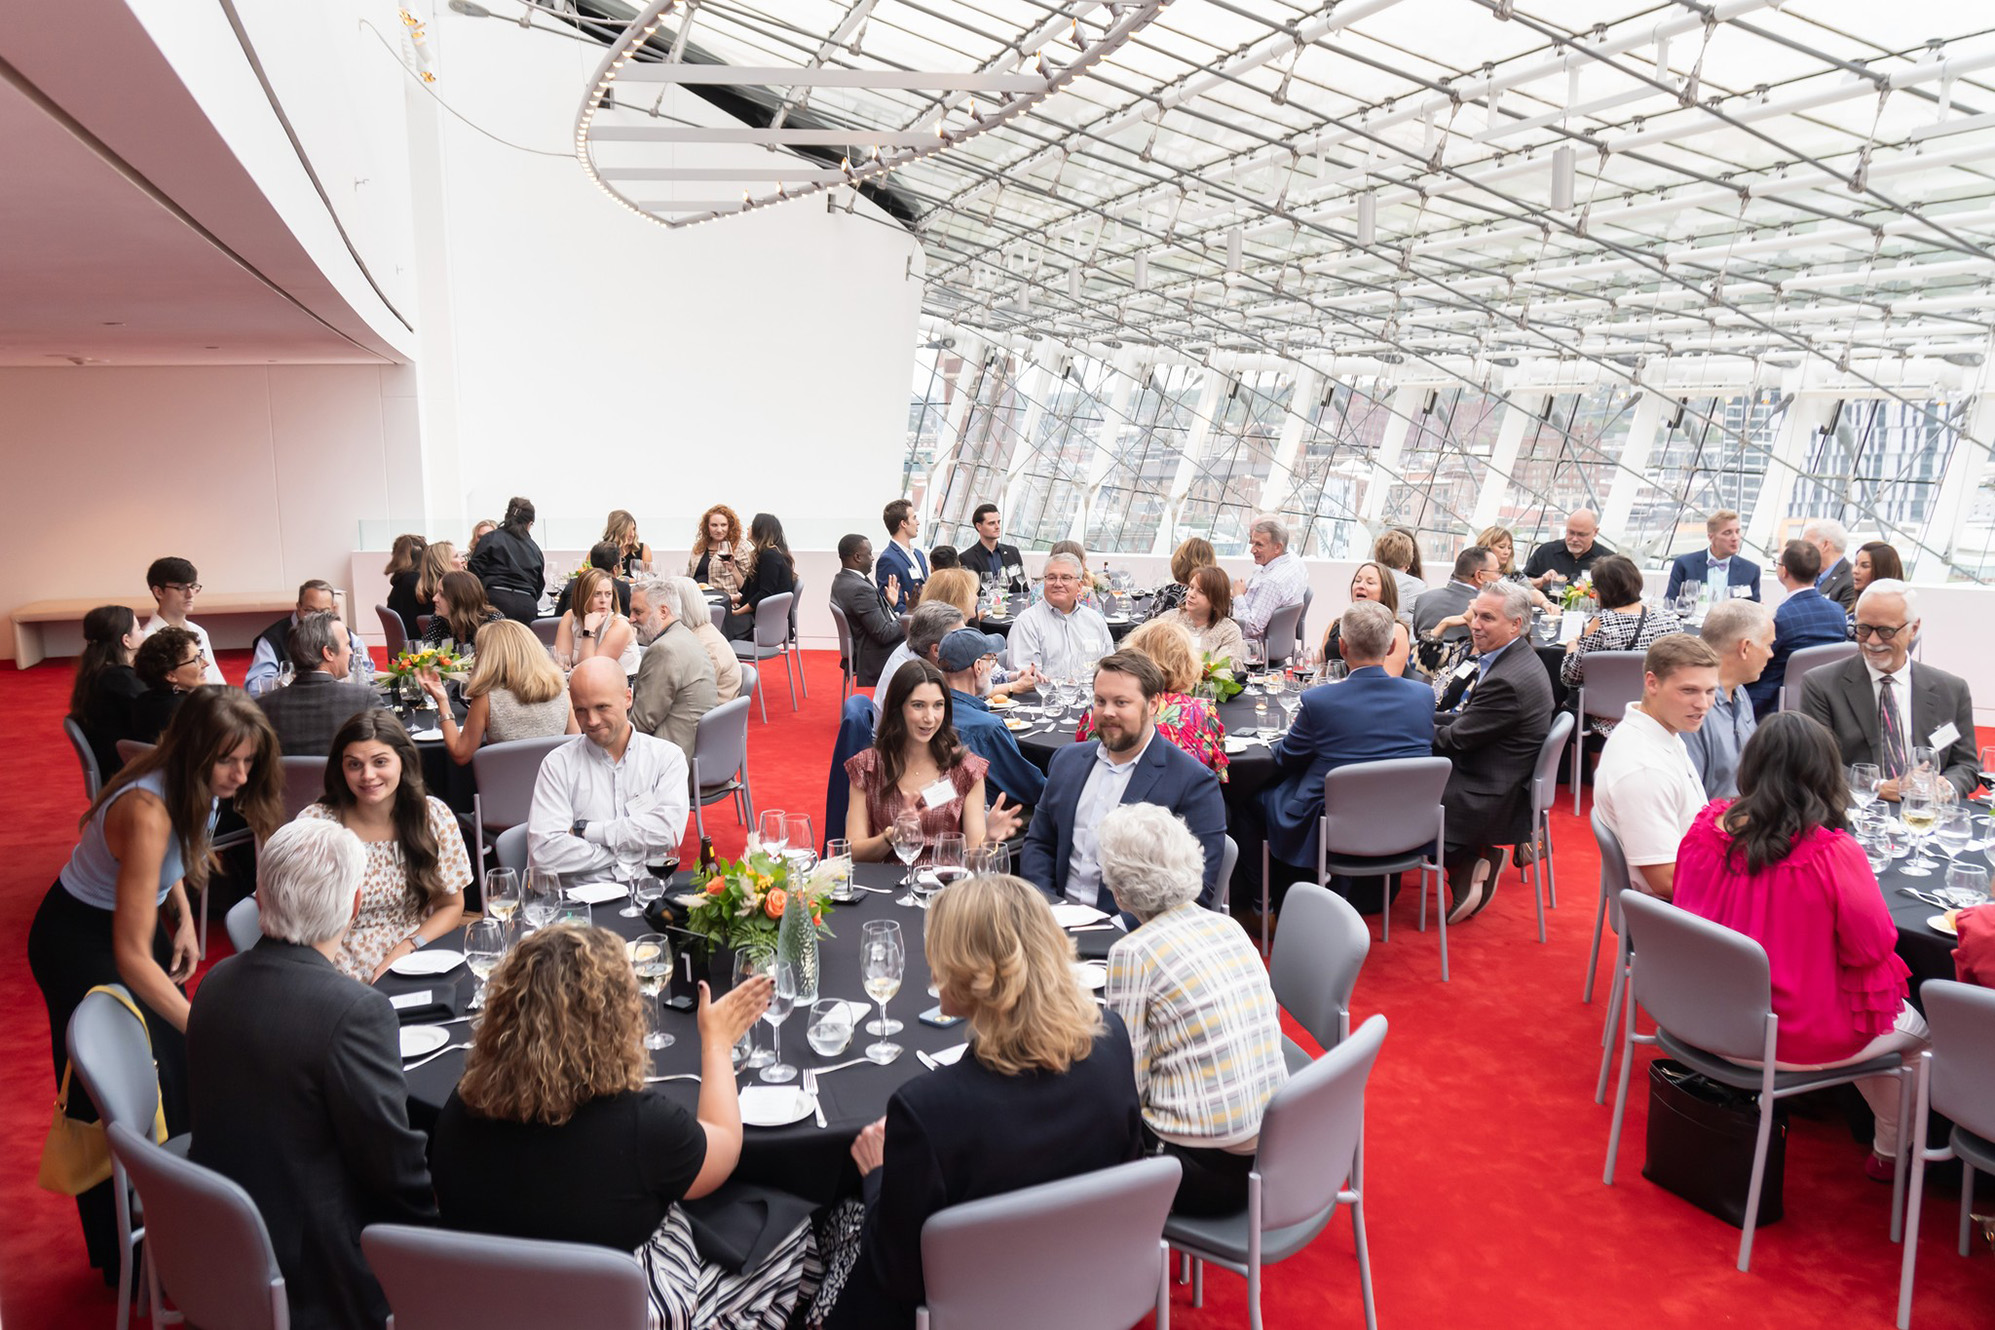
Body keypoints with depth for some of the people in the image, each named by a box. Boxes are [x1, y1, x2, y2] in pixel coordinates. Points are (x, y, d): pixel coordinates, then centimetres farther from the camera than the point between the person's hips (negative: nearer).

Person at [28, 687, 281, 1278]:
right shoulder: (148, 810, -37)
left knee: (176, 1074, 9)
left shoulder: (196, 791, -13)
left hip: (138, 914, 7)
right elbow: (130, 956, -36)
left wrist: (184, 917, -3)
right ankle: (126, 1261, 20)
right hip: (80, 937, -7)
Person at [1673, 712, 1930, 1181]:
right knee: (1913, 1028, 27)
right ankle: (1890, 1154, 44)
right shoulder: (1834, 854, -27)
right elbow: (1874, 946, -14)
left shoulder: (1706, 828, -12)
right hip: (1797, 1041, -5)